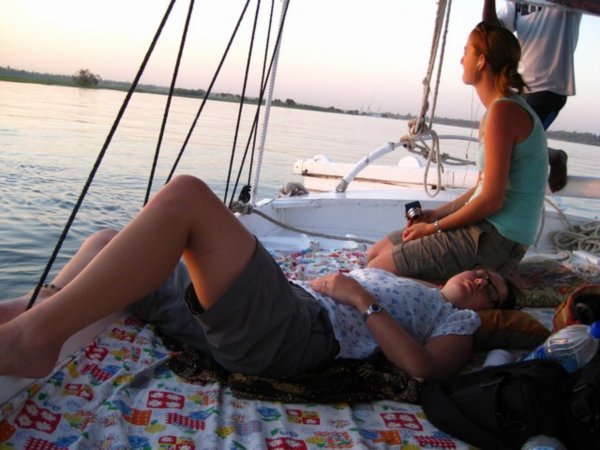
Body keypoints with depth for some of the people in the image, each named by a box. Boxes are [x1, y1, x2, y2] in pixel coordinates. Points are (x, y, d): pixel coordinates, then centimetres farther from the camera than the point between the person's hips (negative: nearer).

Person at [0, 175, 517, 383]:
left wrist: (363, 301, -4)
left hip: (298, 330, -8)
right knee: (109, 243, 5)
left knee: (187, 193, -28)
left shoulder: (459, 321, 18)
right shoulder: (397, 283, 40)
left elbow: (425, 369, -4)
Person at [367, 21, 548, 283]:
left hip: (496, 242, -10)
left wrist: (434, 227, -10)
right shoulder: (501, 108, 14)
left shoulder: (503, 111, -18)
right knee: (376, 252, 11)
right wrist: (437, 213, 8)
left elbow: (491, 200, -20)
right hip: (487, 230, 10)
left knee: (377, 271, -14)